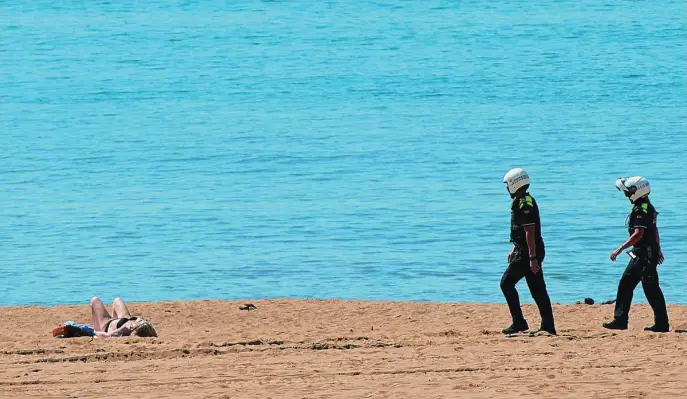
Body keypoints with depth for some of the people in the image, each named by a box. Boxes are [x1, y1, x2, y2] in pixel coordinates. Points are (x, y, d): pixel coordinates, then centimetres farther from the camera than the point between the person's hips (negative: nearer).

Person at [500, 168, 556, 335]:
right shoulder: (522, 202, 15)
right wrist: (514, 249, 29)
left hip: (527, 253, -10)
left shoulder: (525, 205, -17)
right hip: (525, 252, 10)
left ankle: (519, 323, -7)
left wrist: (532, 258, -25)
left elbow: (530, 233, -22)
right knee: (537, 289, 9)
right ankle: (548, 326, 8)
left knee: (507, 283, -6)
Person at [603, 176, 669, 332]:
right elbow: (654, 231, 22)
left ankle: (662, 324, -2)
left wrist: (620, 249, -24)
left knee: (651, 290, -6)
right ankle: (620, 320, 13)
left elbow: (638, 234, -24)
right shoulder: (648, 207, 14)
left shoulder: (642, 210, -18)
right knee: (625, 285, 11)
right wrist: (657, 249, 30)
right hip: (639, 255, 11)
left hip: (645, 255, -11)